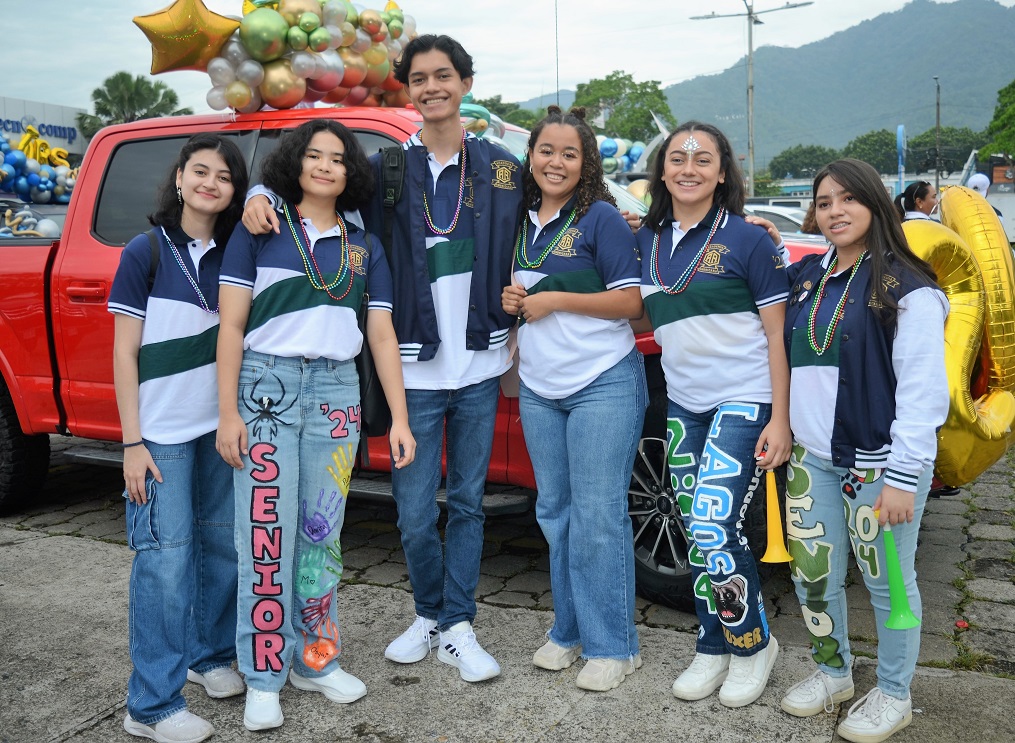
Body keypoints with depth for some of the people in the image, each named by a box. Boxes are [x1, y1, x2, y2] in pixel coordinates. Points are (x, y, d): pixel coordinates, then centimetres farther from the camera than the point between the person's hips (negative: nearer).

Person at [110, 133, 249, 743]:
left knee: (223, 545, 12)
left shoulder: (231, 252, 7)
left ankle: (208, 655, 33)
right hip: (163, 434, -5)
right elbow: (123, 354, -7)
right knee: (167, 557, -5)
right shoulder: (146, 252, -6)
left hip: (220, 427, 5)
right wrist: (132, 442, -11)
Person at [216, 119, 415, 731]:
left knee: (322, 532, 9)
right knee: (267, 534, -2)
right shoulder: (260, 230, 4)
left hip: (337, 392, 3)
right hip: (267, 386, -2)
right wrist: (228, 413, -7)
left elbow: (382, 334, 9)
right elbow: (232, 325, 0)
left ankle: (316, 658, 23)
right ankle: (264, 679, 10)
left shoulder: (364, 247, 12)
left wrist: (399, 418, 3)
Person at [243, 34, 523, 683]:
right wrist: (262, 196, -16)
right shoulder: (387, 169, 3)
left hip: (481, 367, 1)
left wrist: (517, 335, 2)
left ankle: (457, 628, 22)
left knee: (468, 503, 10)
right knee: (415, 513, 4)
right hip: (415, 370, -1)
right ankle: (430, 614, 28)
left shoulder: (503, 170, 7)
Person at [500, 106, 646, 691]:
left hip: (602, 384, -6)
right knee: (555, 512, 12)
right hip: (539, 389, 7)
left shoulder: (600, 217, -7)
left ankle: (613, 646, 9)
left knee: (598, 517, -4)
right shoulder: (521, 220, 12)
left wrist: (554, 299, -15)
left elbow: (631, 300, -11)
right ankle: (570, 631, 26)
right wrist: (510, 300, 2)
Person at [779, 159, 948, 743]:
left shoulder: (907, 289, -10)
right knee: (814, 576, 14)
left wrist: (903, 477, -18)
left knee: (887, 582, 8)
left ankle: (894, 694, 28)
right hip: (813, 459, 6)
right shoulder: (807, 276, 9)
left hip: (879, 464, -6)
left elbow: (924, 390, -15)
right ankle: (833, 673, 36)